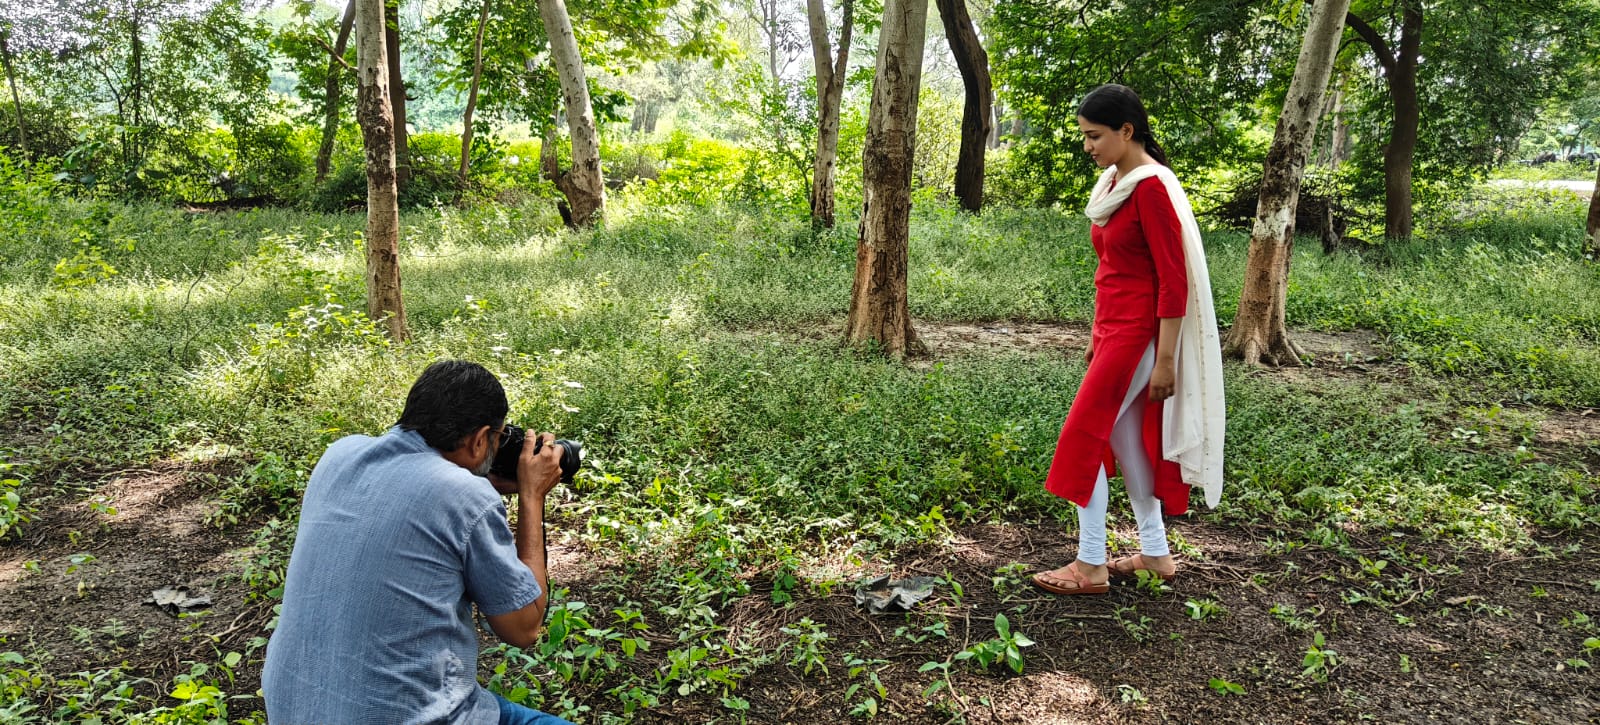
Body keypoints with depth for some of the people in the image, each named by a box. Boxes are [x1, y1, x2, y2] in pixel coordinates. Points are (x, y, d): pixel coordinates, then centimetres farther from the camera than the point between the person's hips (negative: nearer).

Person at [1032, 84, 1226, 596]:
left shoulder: (1151, 188, -17)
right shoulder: (1114, 182, 11)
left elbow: (1174, 281, -19)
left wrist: (1165, 360, -19)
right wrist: (1097, 335, 21)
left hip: (1138, 333, -9)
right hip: (1114, 328, 9)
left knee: (1084, 434, -6)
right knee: (1124, 438, 13)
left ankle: (1090, 566, 4)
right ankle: (1155, 554, 24)